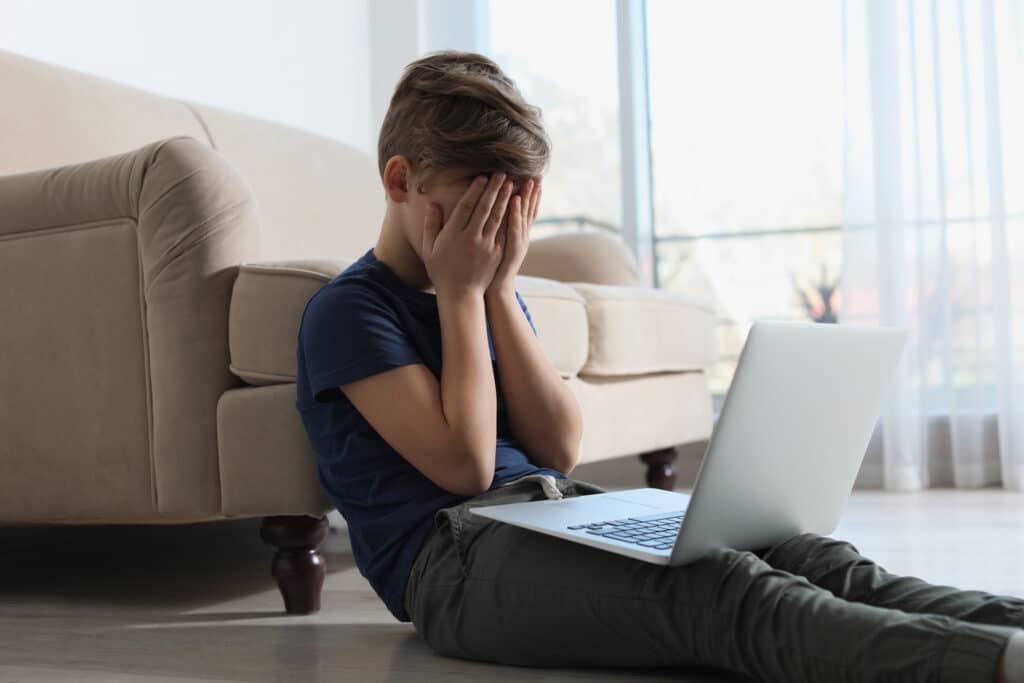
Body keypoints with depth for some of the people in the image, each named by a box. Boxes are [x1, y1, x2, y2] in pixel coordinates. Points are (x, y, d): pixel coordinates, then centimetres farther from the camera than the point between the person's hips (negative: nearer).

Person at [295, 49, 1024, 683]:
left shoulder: (489, 294, 20)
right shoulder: (348, 309, -1)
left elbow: (559, 450, 7)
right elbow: (466, 465, -11)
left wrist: (499, 288, 2)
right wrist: (460, 292, -5)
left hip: (564, 511, 7)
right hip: (452, 554, -7)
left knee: (805, 554, -18)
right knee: (714, 586, -35)